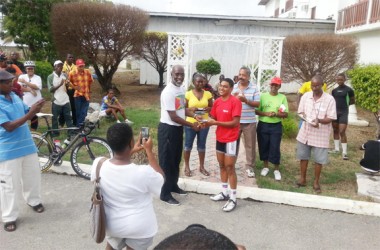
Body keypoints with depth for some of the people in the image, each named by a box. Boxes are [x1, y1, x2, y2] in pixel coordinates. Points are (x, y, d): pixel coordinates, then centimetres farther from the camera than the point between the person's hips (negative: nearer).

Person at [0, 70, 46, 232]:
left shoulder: (14, 96, 4)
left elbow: (25, 113, 11)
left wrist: (35, 108, -12)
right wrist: (30, 114, -29)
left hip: (27, 144, 7)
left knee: (33, 175, 19)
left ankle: (34, 200, 42)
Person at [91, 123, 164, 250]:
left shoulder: (98, 164, -20)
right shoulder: (144, 173, -32)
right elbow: (162, 181, -10)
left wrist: (131, 152, 6)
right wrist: (149, 151, -9)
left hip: (112, 224, 3)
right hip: (139, 227, -3)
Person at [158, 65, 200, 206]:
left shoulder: (181, 89, 6)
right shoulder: (168, 92, -22)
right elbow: (173, 116, -23)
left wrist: (194, 115, 1)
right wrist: (191, 125, -15)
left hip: (178, 128, 9)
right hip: (168, 129, -9)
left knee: (176, 160, 21)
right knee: (166, 161, 1)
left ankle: (173, 185, 38)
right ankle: (165, 194, 12)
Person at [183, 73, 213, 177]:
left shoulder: (208, 94, 1)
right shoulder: (188, 94, -6)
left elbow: (212, 107, 9)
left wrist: (208, 109, -13)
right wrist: (191, 109, -21)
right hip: (190, 123, -2)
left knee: (202, 146, 12)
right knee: (188, 145, 7)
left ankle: (201, 167, 26)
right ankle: (187, 167, 21)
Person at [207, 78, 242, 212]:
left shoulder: (235, 101, -16)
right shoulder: (217, 101, 5)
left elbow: (235, 122, -20)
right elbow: (213, 118, 9)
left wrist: (216, 123, -24)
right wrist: (206, 122, -13)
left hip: (231, 139, -7)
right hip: (220, 138, 7)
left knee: (230, 168, -2)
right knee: (222, 166, 15)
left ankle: (233, 198, 9)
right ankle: (224, 193, 30)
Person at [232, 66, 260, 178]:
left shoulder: (254, 88, -3)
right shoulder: (233, 87, 5)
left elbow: (257, 104, -7)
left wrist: (246, 100, -22)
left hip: (249, 122, -2)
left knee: (250, 145, 6)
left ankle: (250, 167, 17)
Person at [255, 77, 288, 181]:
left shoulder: (282, 97, 1)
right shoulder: (263, 96, 1)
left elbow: (285, 114, -1)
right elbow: (256, 110, -2)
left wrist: (276, 114, -19)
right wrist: (266, 113, -18)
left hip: (276, 126, -1)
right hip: (263, 125, 1)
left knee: (275, 148, 1)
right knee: (263, 147, 9)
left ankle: (277, 169, 17)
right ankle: (266, 166, 28)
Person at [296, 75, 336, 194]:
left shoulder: (329, 99, -12)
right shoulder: (306, 96, -1)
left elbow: (330, 118, -13)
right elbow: (300, 112, 5)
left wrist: (319, 120, -32)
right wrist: (304, 116, -18)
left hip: (320, 135, -3)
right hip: (305, 132, 3)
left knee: (319, 160, 6)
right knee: (303, 157, 13)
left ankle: (316, 182, 23)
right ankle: (303, 179, 29)